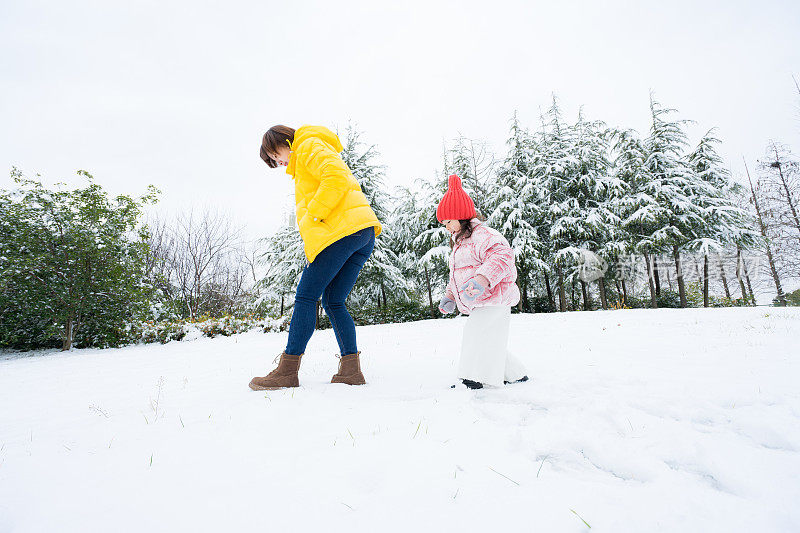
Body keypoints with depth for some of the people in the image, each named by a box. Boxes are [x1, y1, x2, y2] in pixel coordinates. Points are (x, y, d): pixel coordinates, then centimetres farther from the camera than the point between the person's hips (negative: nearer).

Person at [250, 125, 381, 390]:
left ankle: (287, 371, -3)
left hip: (340, 229, -10)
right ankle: (351, 369, 4)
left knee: (306, 296, -6)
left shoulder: (309, 147, 6)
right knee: (333, 302, 9)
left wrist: (313, 214, -10)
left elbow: (335, 177, -14)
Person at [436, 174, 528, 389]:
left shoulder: (481, 234, -13)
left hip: (494, 297, -10)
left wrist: (482, 279, -41)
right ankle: (515, 375, 27)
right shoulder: (459, 243, 20)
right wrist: (449, 296, 18)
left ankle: (471, 379, -16)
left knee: (475, 331, -21)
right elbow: (456, 275, 28)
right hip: (479, 304, 10)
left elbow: (502, 255, -30)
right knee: (490, 343, 13)